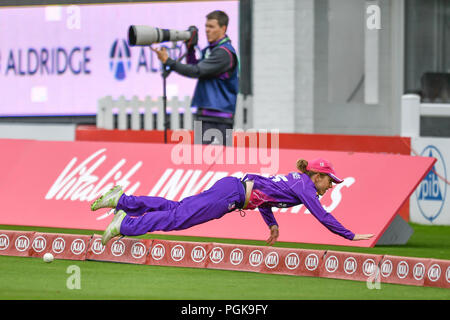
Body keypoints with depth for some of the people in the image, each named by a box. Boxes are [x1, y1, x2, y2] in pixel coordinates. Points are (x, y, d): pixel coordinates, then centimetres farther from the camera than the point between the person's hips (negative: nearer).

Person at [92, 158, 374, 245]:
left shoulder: (296, 180, 19)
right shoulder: (305, 186, -8)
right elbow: (322, 217, -13)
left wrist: (273, 225, 30)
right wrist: (351, 236, -7)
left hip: (232, 186, 8)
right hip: (232, 195, -8)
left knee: (175, 209, 12)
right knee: (178, 217, -9)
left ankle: (122, 200, 13)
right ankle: (126, 224, -10)